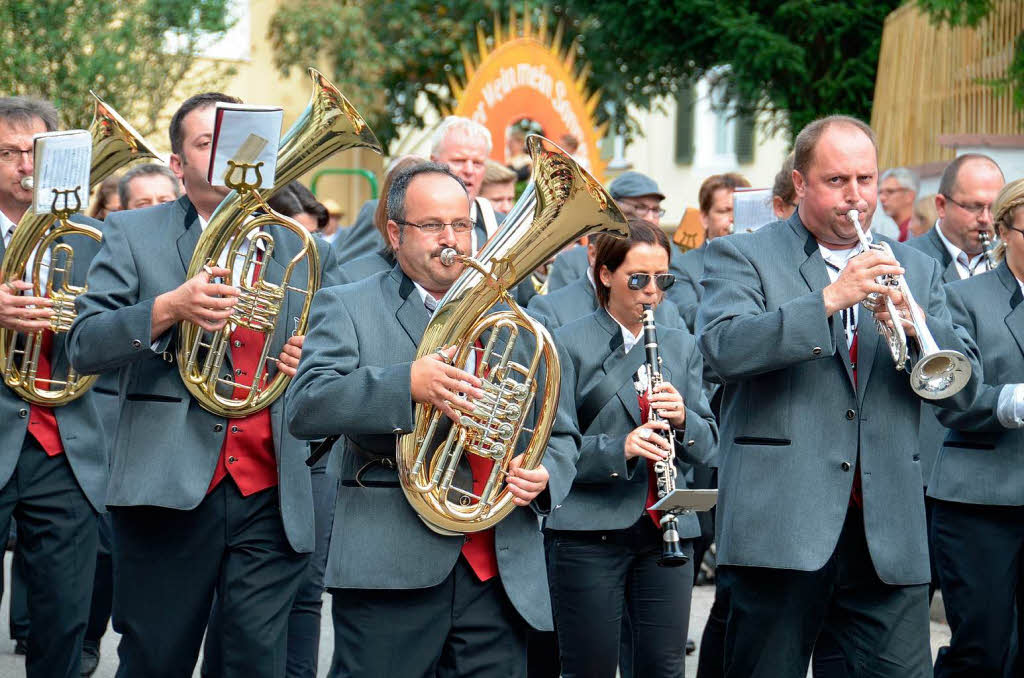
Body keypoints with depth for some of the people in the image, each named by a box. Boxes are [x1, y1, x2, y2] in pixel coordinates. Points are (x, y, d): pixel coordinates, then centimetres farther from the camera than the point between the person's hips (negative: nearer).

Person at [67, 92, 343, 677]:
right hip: (169, 494, -2)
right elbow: (85, 345, -4)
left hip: (273, 498, 2)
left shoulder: (309, 254, 14)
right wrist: (168, 308, -20)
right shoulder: (133, 235, 6)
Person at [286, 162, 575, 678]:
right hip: (391, 572, -4)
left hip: (502, 573, 4)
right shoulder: (347, 308, 6)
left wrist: (544, 475, -3)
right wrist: (407, 384, -25)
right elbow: (306, 408, -11)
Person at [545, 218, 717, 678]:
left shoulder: (681, 346, 13)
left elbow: (706, 445, 11)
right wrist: (618, 450, -25)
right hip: (591, 531, -4)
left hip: (666, 529, 4)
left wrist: (682, 419, -11)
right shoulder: (570, 344, -1)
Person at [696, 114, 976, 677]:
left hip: (888, 534, 3)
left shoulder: (916, 270, 18)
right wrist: (828, 298, -22)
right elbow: (723, 347, -15)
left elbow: (961, 388, 9)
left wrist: (918, 325, -11)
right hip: (780, 524, -3)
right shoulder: (740, 257, 5)